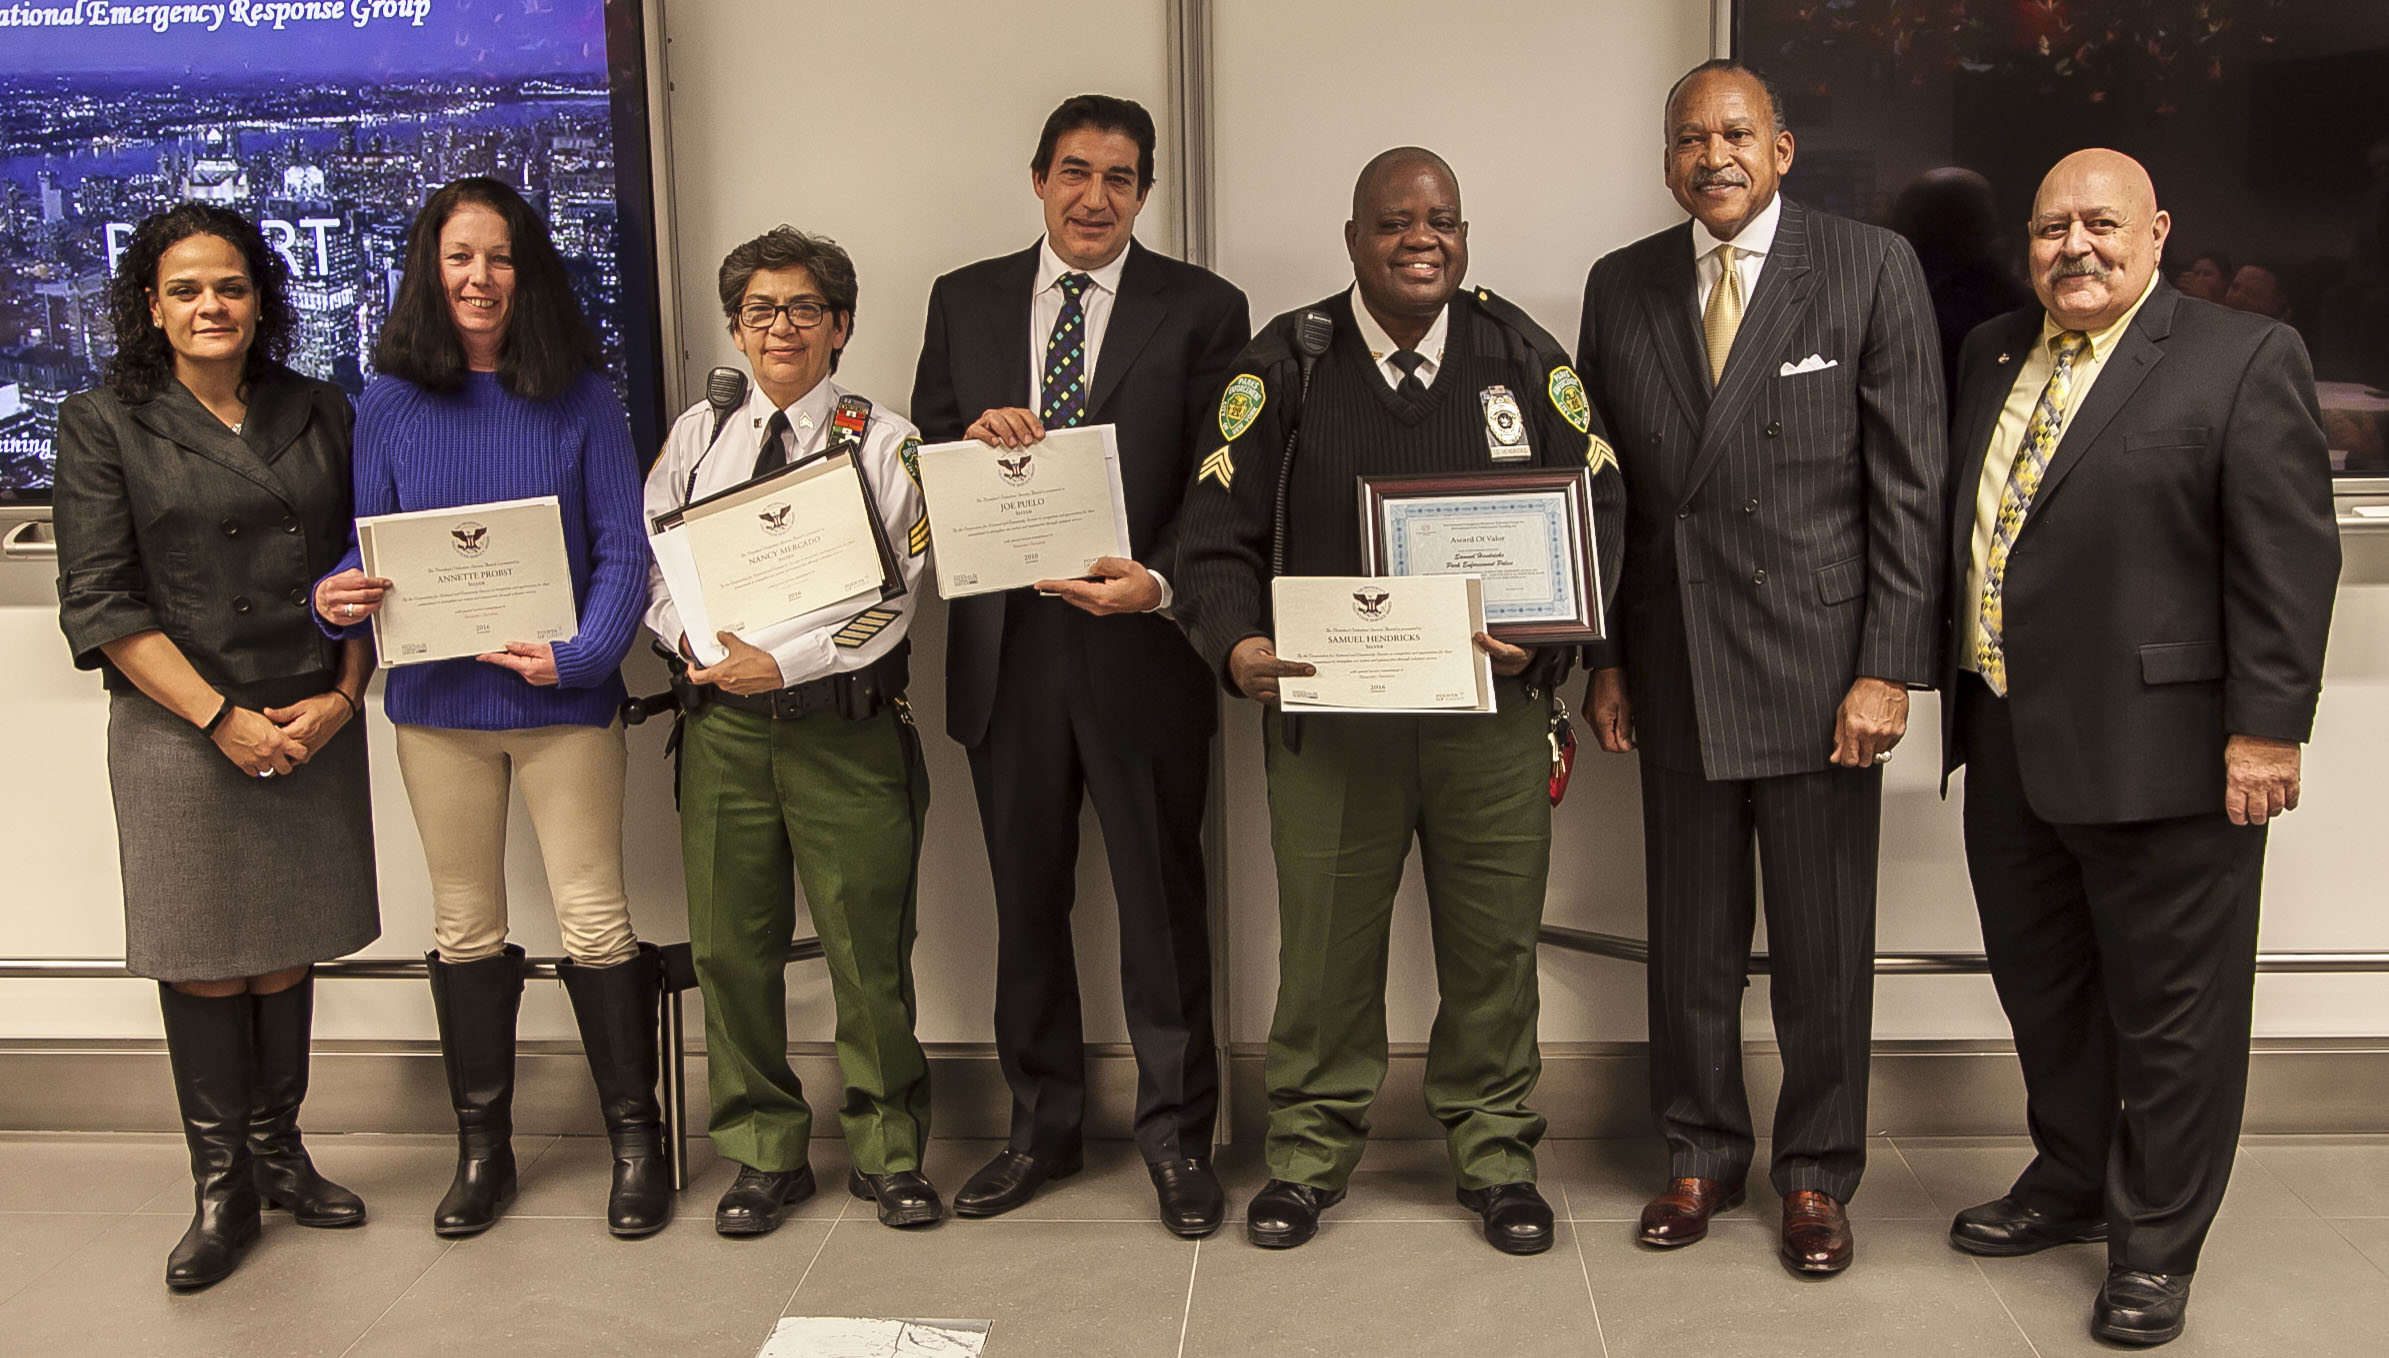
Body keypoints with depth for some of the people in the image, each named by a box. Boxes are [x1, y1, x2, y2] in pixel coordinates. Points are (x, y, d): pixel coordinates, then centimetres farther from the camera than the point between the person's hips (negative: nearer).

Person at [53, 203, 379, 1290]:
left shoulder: (321, 416, 9)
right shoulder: (102, 425, 1)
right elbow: (102, 602, -5)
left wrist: (343, 695, -4)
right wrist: (222, 718, -12)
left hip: (316, 725, 3)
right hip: (181, 732, -2)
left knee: (289, 950, 10)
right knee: (205, 962, 3)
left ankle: (280, 1152, 26)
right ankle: (221, 1187, 16)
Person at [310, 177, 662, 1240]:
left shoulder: (580, 397, -2)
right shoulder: (391, 405, 3)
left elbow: (623, 550, -6)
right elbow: (371, 554, 6)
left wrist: (580, 654, -20)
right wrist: (337, 599, -17)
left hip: (564, 697, -2)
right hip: (438, 701, 3)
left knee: (593, 916, 1)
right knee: (464, 923, 13)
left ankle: (635, 1137, 16)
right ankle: (481, 1145, 26)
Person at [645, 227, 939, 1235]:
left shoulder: (884, 443, 1)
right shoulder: (697, 436, 12)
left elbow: (891, 601, -7)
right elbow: (652, 571, 9)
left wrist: (780, 662, -16)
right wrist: (707, 646, -9)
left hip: (846, 726, -3)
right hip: (722, 726, 3)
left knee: (869, 947, 3)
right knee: (731, 946, 8)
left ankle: (887, 1153, 20)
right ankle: (763, 1154, 24)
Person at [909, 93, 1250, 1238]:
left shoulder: (1201, 309, 1)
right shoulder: (965, 301, 10)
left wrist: (1161, 579, -19)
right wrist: (968, 438, -11)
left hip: (1141, 646, -3)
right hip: (1004, 648, 3)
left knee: (1163, 900, 6)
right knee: (1026, 901, 14)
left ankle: (1175, 1134, 22)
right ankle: (1042, 1127, 30)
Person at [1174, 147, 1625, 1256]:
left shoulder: (1524, 357, 5)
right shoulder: (1284, 364, 1)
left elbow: (1598, 507, 4)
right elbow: (1219, 529, -4)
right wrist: (1237, 643, -23)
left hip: (1491, 708, 1)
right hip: (1328, 709, -1)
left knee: (1494, 943, 10)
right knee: (1324, 944, 7)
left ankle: (1494, 1150, 29)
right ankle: (1309, 1150, 27)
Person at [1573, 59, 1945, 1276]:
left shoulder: (1873, 269, -2)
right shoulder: (1621, 286, 8)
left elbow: (1911, 484, -5)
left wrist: (1889, 668, -10)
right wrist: (1602, 656, 6)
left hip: (1820, 665, -3)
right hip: (1673, 670, 3)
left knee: (1824, 946, 7)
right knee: (1690, 936, 12)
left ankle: (1816, 1175, 24)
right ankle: (1700, 1155, 29)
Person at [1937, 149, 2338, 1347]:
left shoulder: (2243, 359, -7)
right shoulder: (1991, 356, 12)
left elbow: (2288, 561, -11)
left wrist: (2265, 728, -15)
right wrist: (1953, 684, 14)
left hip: (2157, 749, -6)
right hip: (2009, 743, 7)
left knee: (2170, 1009, 6)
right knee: (2041, 984, 19)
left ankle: (2155, 1244, 21)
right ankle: (2072, 1181, 39)